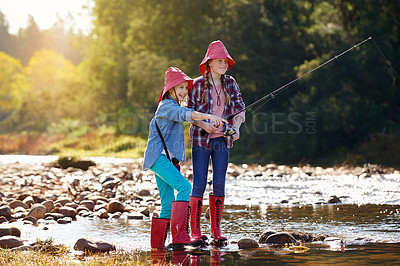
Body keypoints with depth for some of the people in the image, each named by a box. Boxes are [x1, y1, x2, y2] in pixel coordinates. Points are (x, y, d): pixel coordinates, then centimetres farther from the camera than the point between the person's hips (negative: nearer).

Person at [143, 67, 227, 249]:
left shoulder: (171, 107, 24)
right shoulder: (167, 106, -8)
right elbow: (185, 114, -27)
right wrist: (209, 116, -40)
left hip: (166, 158, 11)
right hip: (159, 156, -11)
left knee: (168, 205, 6)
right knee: (184, 187, -26)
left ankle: (157, 246, 9)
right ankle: (180, 235, -32)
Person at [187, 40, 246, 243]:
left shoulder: (230, 83, 6)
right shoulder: (198, 84, -4)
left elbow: (240, 108, 6)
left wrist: (236, 127, -12)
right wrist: (204, 125, -18)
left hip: (222, 140, 3)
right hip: (201, 140, -3)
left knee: (219, 183, 1)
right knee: (199, 184, -6)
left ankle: (216, 228, 11)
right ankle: (195, 230, 3)